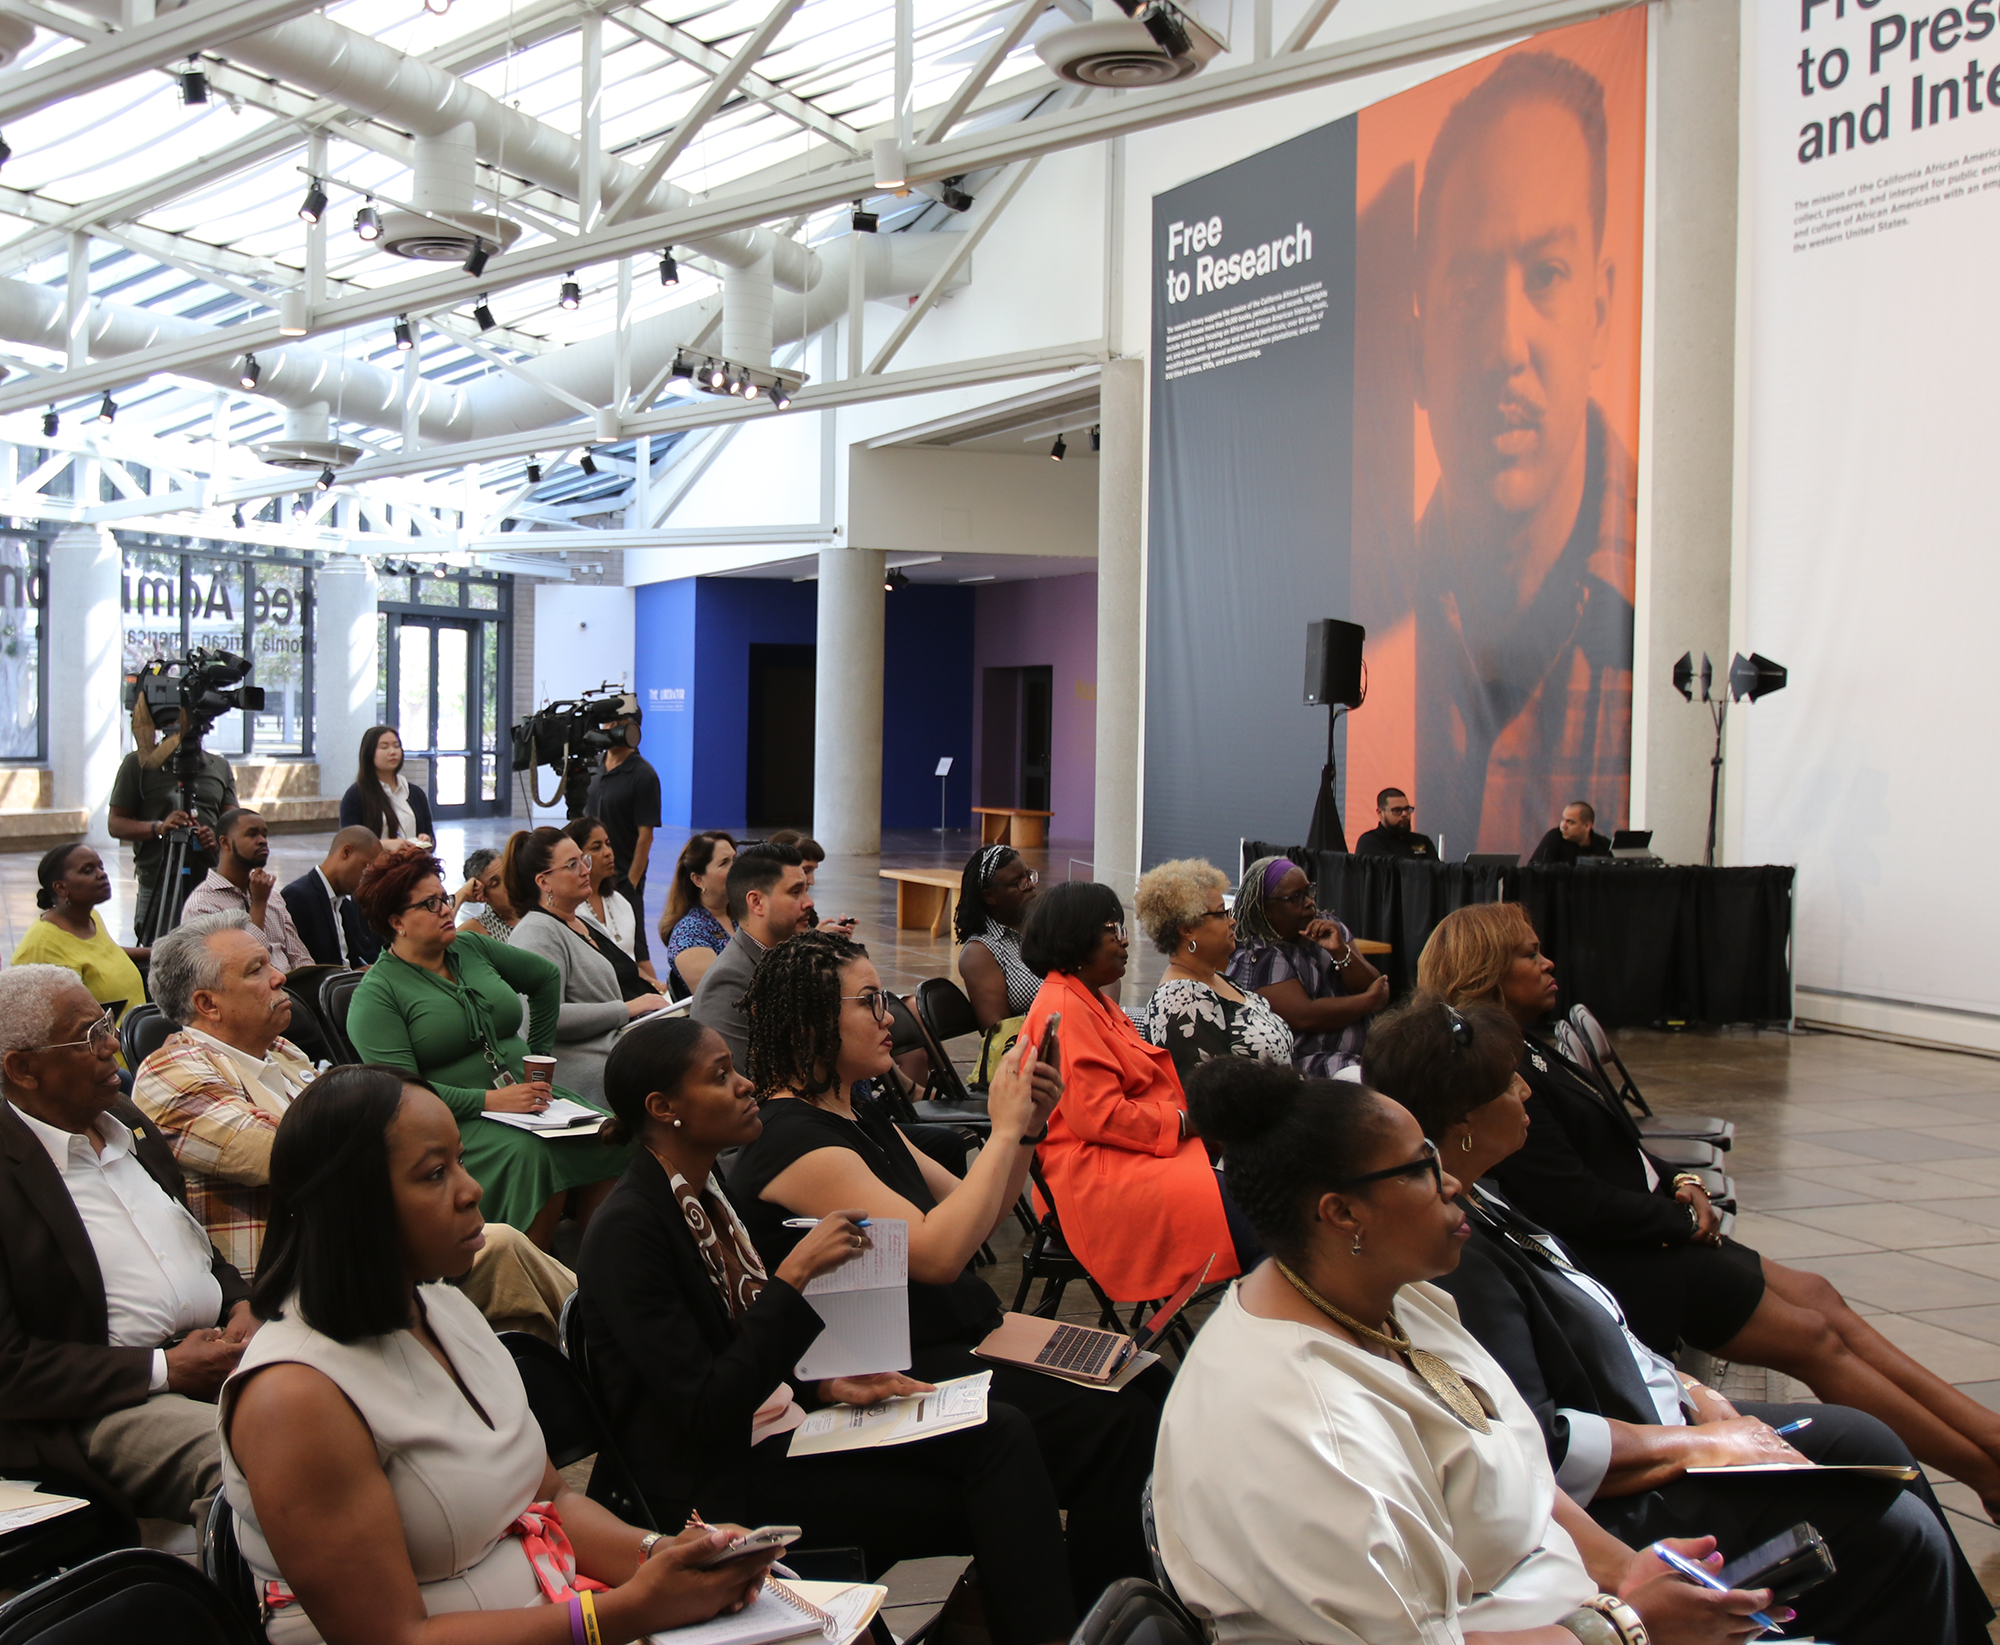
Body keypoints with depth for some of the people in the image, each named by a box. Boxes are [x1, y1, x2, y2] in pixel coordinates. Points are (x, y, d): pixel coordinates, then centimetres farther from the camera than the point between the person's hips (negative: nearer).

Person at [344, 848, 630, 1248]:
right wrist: (490, 1101, -20)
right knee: (529, 1155, -36)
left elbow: (547, 976, 30)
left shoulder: (471, 946, 15)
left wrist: (540, 1053, 21)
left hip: (524, 1092, 6)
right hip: (457, 1118, -6)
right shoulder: (376, 993, -4)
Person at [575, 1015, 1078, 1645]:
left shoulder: (707, 1190, 8)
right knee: (988, 1503, -15)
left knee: (1001, 1433, -11)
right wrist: (795, 1274, -25)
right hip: (722, 1486, -8)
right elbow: (707, 1414, -23)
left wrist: (827, 1386, 2)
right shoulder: (627, 1228, -18)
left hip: (776, 1429, 8)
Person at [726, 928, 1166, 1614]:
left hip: (958, 1338, 10)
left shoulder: (859, 1113, 12)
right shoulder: (795, 1141, -18)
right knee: (1116, 1423, -20)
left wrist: (1027, 1126, 0)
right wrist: (1003, 1131, -19)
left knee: (1148, 1382, -2)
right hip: (898, 1374, -10)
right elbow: (937, 1252, -27)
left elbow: (971, 1216, 15)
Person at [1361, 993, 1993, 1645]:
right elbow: (1538, 1444, -29)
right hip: (1619, 1507, -11)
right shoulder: (1452, 1258, -28)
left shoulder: (1477, 1200, 6)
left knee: (1875, 1448, 15)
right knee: (1901, 1538, -8)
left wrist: (1690, 1392, 5)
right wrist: (1699, 1445, -18)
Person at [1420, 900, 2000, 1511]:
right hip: (1622, 1265, -10)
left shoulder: (1525, 1047, 9)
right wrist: (1683, 1218, -10)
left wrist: (1678, 1182, 2)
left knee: (1817, 1296, 5)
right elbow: (1578, 1204, -24)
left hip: (1653, 1232, 10)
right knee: (1815, 1339, -4)